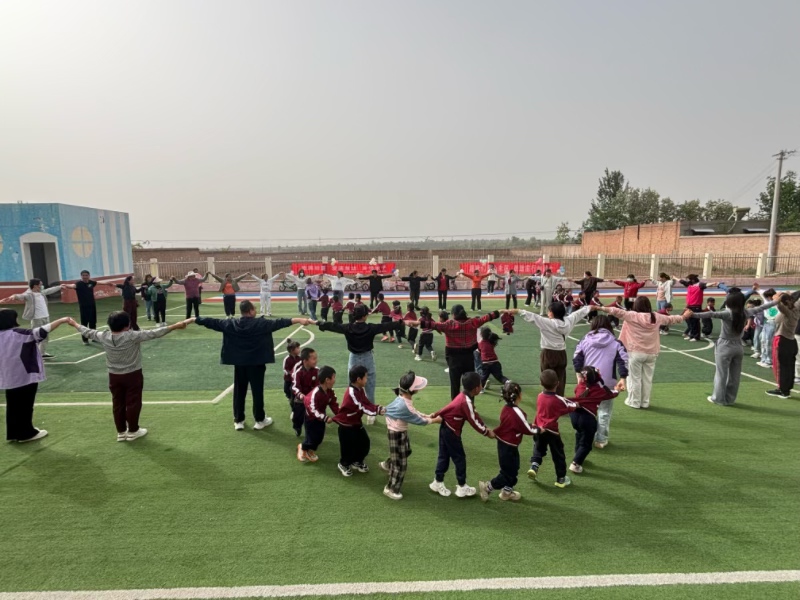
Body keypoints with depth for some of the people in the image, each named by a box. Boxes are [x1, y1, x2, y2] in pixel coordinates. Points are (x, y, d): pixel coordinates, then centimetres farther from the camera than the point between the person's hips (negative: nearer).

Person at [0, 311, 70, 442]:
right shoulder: (19, 334, -18)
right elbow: (42, 331, -22)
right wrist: (62, 320, -20)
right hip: (25, 376, -7)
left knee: (12, 406, 16)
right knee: (25, 406, 5)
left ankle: (13, 433, 26)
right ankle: (26, 433, 15)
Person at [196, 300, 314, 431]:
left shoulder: (230, 324, -2)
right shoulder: (260, 323, -14)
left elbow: (212, 322, 5)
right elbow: (278, 323, -19)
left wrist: (194, 320, 17)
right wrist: (299, 320, -23)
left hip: (239, 363, 4)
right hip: (256, 363, -4)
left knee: (239, 391, 13)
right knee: (257, 391, 6)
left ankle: (238, 421, 21)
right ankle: (260, 420, 16)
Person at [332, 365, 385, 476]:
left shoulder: (361, 390, -1)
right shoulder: (351, 393, -31)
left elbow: (367, 403, 0)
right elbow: (362, 408, -30)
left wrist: (379, 408, -16)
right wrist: (378, 411, -27)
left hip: (356, 422, 9)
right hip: (346, 425, -9)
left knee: (365, 443, 14)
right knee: (348, 446, 4)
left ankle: (357, 462, 36)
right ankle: (344, 464, 32)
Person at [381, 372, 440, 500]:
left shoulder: (405, 398, -9)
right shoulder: (404, 405, -37)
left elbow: (414, 412, 5)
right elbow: (418, 420, -24)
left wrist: (428, 416, -3)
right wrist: (434, 420, -11)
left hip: (401, 430, 9)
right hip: (397, 432, -9)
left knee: (406, 451, 31)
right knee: (401, 463, 3)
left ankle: (388, 464, 57)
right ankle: (391, 489, 20)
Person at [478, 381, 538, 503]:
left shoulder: (506, 408, -2)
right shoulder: (517, 412, -26)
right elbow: (527, 430, -14)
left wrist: (531, 425, 8)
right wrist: (538, 429, 3)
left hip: (503, 443, 9)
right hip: (509, 447, -8)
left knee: (512, 470, 22)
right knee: (508, 473, 6)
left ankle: (507, 492, 35)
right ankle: (487, 486, 11)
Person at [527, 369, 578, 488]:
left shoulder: (540, 396, -3)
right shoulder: (558, 399, -15)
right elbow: (570, 407, 0)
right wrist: (576, 405, 20)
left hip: (539, 429, 4)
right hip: (551, 431, -4)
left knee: (539, 450, 21)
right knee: (558, 455, 11)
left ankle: (534, 466, 1)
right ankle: (561, 479, 18)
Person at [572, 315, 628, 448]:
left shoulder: (585, 340, 4)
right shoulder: (616, 343, 2)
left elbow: (576, 359, 0)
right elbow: (623, 361, -5)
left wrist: (579, 375, 5)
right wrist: (622, 379, -6)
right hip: (607, 383, -1)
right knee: (604, 411, 10)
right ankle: (601, 440, 14)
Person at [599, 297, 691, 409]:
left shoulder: (632, 316, -11)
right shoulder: (656, 317, 3)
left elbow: (617, 311, -18)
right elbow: (670, 319, 19)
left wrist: (601, 308, -16)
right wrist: (683, 316, 38)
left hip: (635, 352, -4)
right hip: (651, 353, 4)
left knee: (634, 378, 7)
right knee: (647, 378, 14)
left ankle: (634, 402, 14)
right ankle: (645, 402, 23)